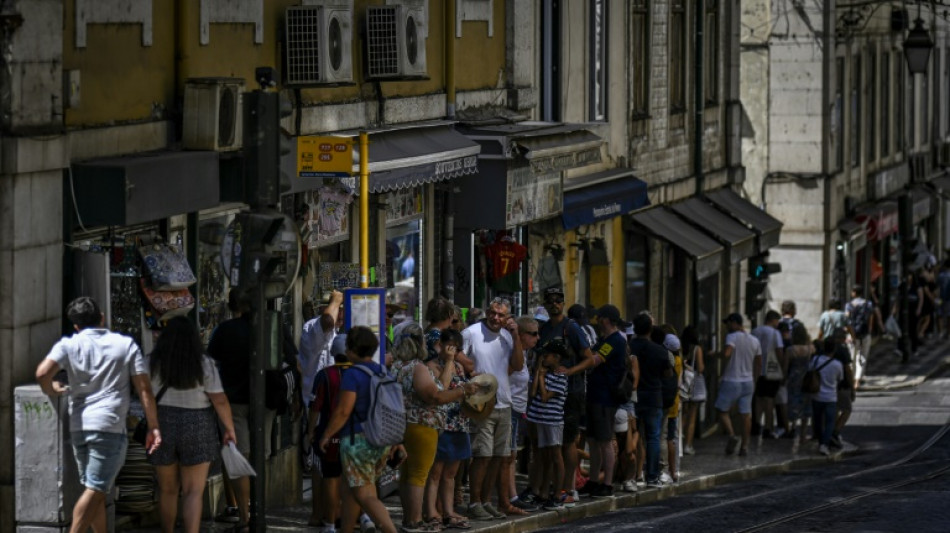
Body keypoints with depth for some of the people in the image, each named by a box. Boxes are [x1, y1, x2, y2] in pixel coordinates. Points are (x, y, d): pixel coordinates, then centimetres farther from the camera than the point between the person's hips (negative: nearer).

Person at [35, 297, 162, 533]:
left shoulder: (69, 345, 6)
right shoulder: (126, 345, 7)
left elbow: (43, 374, -11)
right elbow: (144, 389, 2)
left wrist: (52, 391, 10)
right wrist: (153, 427, 5)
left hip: (78, 425, 3)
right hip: (109, 425, -3)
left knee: (94, 489, 17)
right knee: (95, 490, -10)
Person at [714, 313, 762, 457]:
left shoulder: (732, 337, -12)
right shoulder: (754, 341, 9)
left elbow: (727, 354, -30)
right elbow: (759, 364, 14)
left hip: (731, 381, -5)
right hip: (748, 382, 5)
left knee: (722, 410, 6)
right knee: (746, 414, 6)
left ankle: (732, 435, -14)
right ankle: (745, 445, 5)